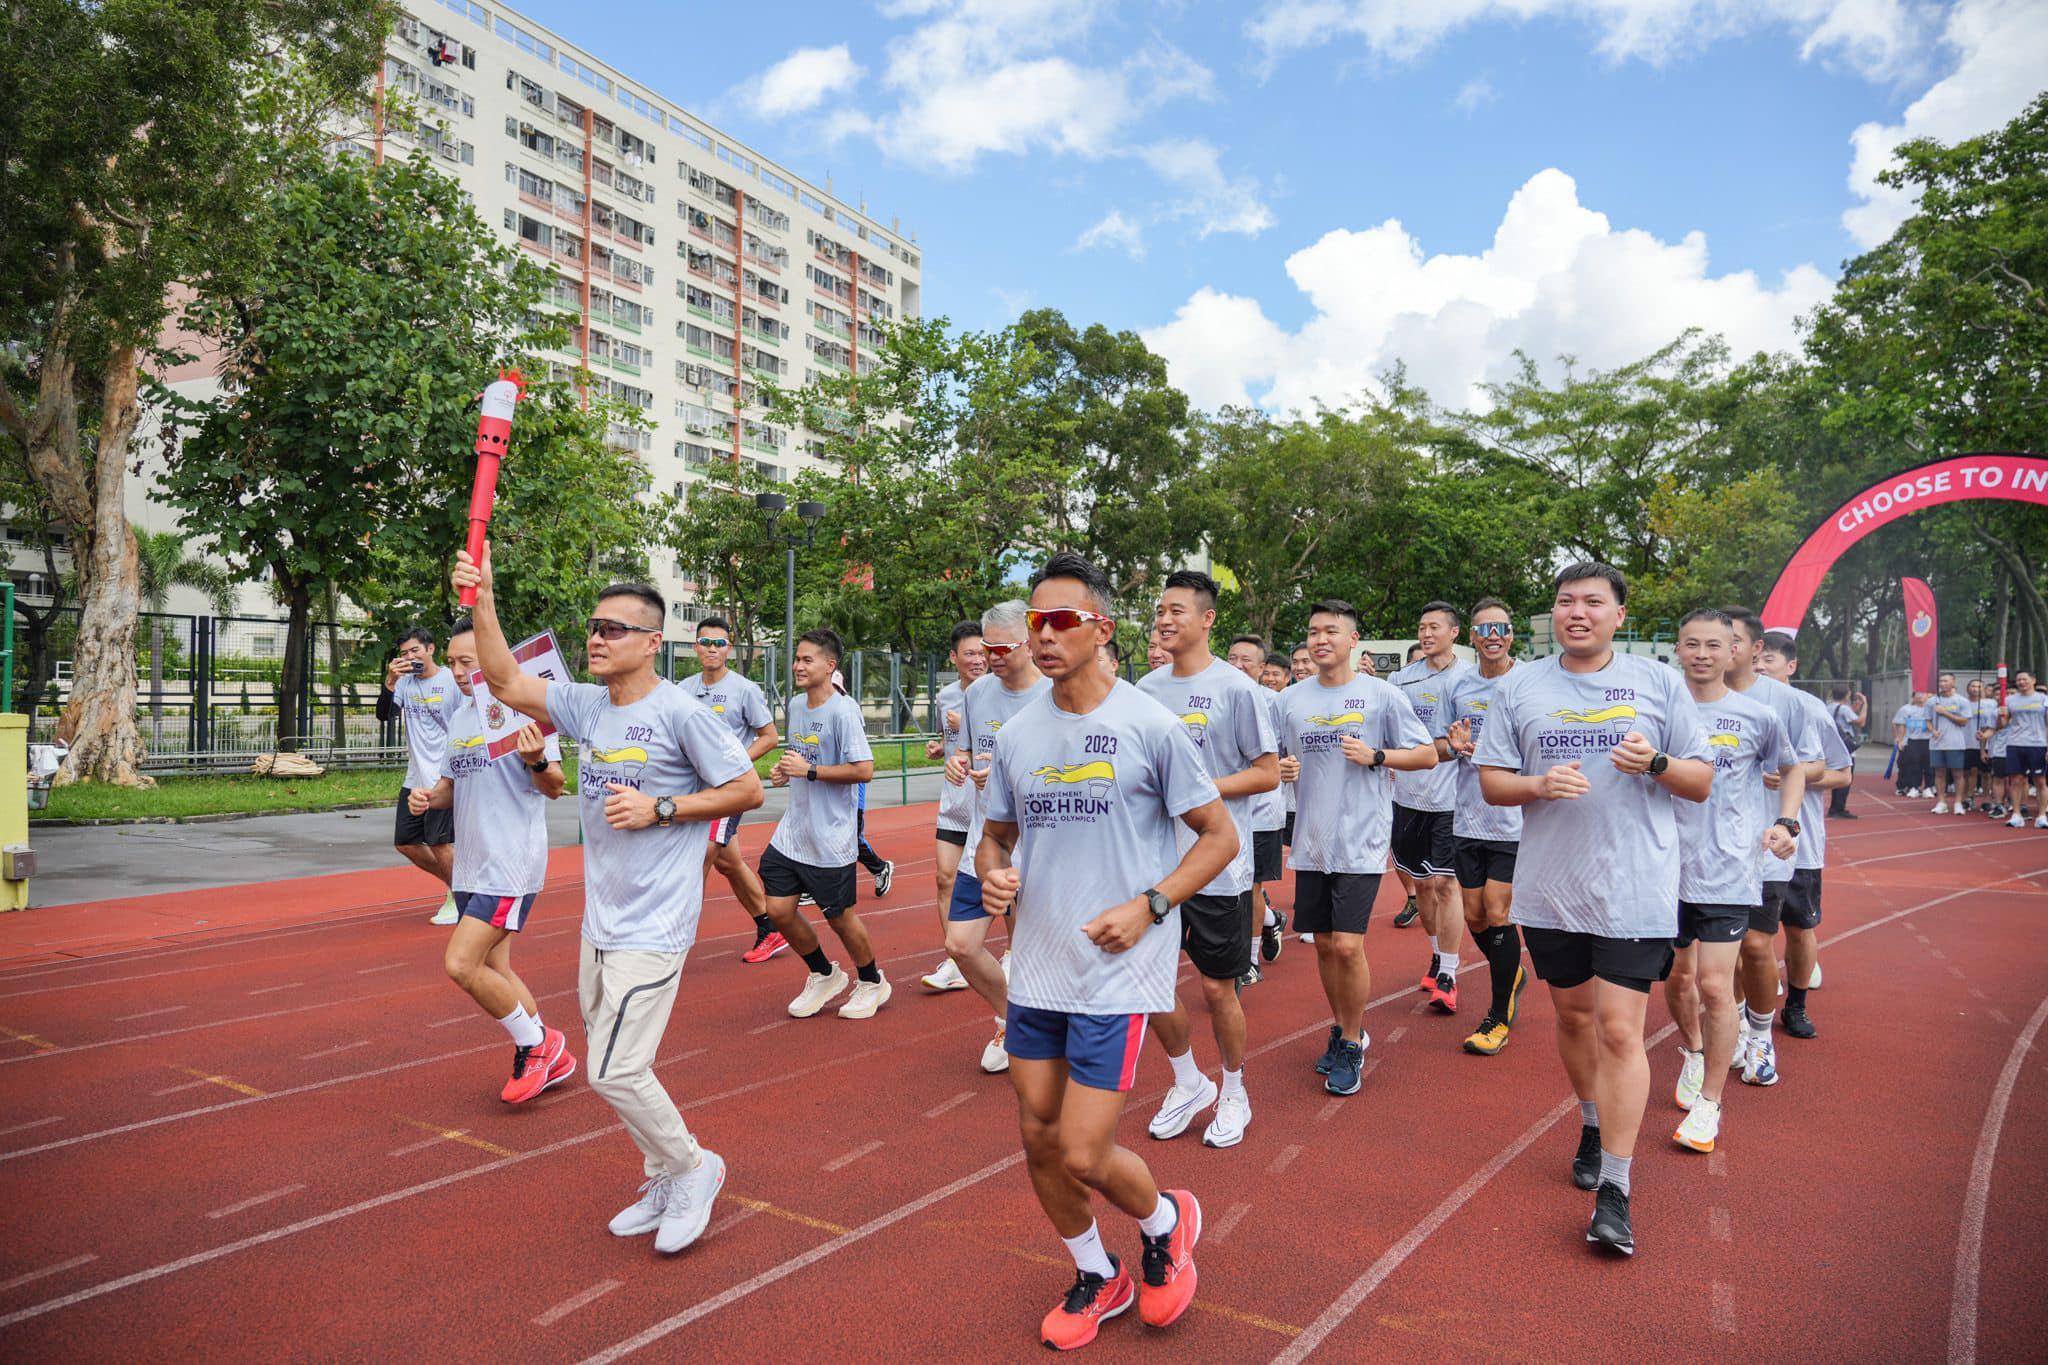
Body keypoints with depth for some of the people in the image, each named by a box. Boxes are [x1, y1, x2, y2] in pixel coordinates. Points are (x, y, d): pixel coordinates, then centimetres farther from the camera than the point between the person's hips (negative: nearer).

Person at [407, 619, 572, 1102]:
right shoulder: (459, 715, 13)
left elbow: (553, 787, -16)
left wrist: (537, 762, -38)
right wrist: (428, 798, 0)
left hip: (511, 864, -9)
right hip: (471, 865, 9)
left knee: (461, 965, -13)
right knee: (492, 970, 12)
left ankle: (535, 1043, 7)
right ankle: (552, 1059, 27)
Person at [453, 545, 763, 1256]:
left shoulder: (680, 712, -13)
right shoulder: (589, 706, 7)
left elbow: (747, 789, -11)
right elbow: (505, 681, 6)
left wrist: (660, 808, -17)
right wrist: (482, 601, -5)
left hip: (653, 925, -8)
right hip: (600, 922, 8)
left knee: (616, 1071, -8)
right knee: (615, 1068, 15)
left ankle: (692, 1167, 16)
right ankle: (665, 1183, 33)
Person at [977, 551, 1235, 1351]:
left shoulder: (1149, 726, -9)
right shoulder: (1016, 735, 4)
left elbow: (1219, 836, -3)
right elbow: (995, 835, 16)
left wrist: (1148, 906, -15)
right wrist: (992, 875, -8)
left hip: (1117, 972, -5)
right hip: (1035, 970, 5)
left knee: (1082, 1154, -6)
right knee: (1039, 1141, 12)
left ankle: (1165, 1223, 29)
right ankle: (1096, 1278, 39)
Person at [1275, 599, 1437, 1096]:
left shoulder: (1381, 695, -3)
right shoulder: (1290, 700, 8)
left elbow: (1427, 755, 1)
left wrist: (1375, 756, -13)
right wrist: (1281, 770, -6)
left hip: (1361, 841, -4)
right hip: (1311, 840, 4)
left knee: (1348, 945, -9)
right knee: (1324, 944, 11)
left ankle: (1353, 1045, 11)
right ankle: (1341, 1030, 31)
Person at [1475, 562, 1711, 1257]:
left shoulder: (1659, 681, 2)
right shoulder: (1519, 686, 5)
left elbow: (1702, 782, 4)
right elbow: (1491, 780, 4)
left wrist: (1656, 764, -17)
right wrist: (1539, 785, -16)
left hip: (1635, 889, -2)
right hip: (1549, 888, 3)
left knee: (1619, 1028, -6)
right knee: (1573, 1013, 17)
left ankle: (1614, 1191, 3)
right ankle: (1593, 1125, 41)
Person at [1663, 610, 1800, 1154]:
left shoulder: (1757, 716, -1)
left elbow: (1792, 769, 15)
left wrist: (1786, 823, 2)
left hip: (1728, 869, -2)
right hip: (1668, 864, 3)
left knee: (1715, 985, -7)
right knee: (1676, 977, 14)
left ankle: (1709, 1102, 8)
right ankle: (1691, 1054, 43)